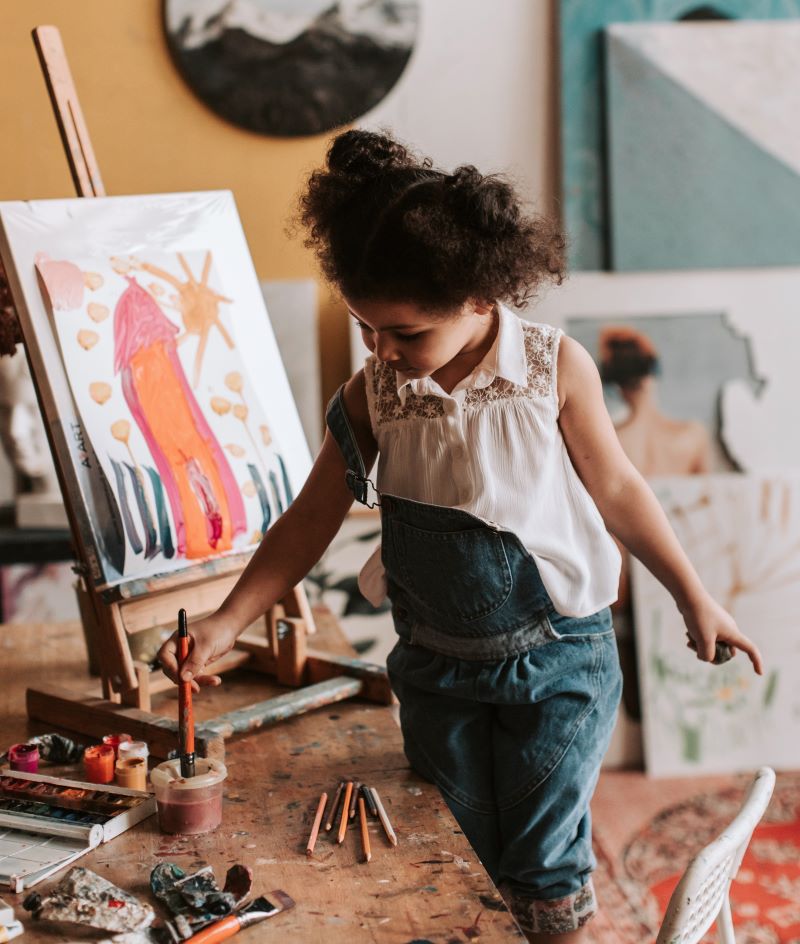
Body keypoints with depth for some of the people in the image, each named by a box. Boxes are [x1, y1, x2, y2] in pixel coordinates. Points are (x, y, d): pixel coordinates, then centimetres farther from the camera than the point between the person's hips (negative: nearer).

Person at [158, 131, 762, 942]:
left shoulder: (555, 368, -14)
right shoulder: (371, 396, -8)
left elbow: (615, 490, -3)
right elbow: (310, 522, -2)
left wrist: (695, 600, 3)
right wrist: (227, 622, -9)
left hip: (557, 658, -3)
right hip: (436, 669, 3)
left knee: (543, 862, 5)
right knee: (461, 861, 16)